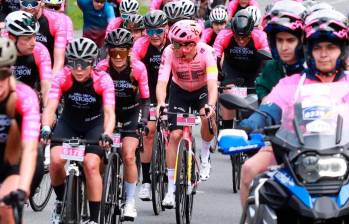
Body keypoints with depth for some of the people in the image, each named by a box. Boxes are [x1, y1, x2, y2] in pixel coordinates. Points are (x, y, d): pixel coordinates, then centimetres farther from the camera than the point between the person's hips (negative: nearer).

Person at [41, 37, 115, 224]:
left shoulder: (102, 80, -25)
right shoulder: (63, 77, -23)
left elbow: (109, 112, -33)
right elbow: (51, 106, -31)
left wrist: (107, 134, -53)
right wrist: (46, 128, -51)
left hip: (95, 125, -1)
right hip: (68, 123, 2)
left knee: (91, 165, -22)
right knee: (56, 159, -23)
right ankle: (60, 201, 5)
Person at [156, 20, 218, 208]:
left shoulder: (206, 52, -32)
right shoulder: (169, 52, -30)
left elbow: (212, 83, -40)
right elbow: (162, 81, -37)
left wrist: (210, 105, -58)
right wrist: (161, 103, -56)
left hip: (202, 89, -1)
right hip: (179, 91, 1)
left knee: (208, 118, -31)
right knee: (175, 135, -10)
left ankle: (204, 158, -1)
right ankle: (171, 189, -1)